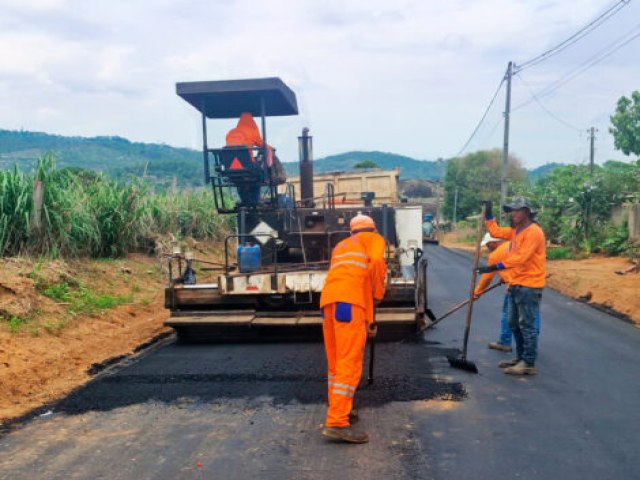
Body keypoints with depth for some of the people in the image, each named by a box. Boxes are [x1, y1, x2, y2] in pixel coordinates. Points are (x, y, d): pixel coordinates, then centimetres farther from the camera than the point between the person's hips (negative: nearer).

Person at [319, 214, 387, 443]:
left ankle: (338, 411, 27)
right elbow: (377, 261, -6)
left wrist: (367, 320, 30)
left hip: (327, 300, 7)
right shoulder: (374, 239, 17)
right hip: (349, 301, -7)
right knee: (350, 364, -9)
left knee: (335, 362, 16)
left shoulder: (341, 246, 36)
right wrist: (378, 295, 6)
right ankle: (337, 423, -13)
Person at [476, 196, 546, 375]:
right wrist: (488, 214, 12)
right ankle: (520, 358, 26)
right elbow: (496, 232, 20)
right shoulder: (516, 230, 13)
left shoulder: (533, 231, -17)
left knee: (527, 325, -6)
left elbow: (521, 257, -25)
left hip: (529, 286, -10)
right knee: (514, 324, 15)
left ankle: (529, 364, 0)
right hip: (516, 285, 10)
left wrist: (496, 267, -29)